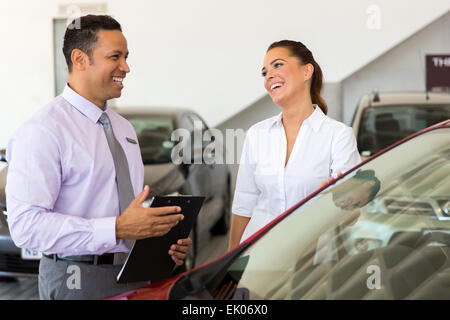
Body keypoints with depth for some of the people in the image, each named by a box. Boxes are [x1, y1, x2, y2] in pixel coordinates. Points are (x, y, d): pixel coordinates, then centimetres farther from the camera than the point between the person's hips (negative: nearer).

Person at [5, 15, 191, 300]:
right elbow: (26, 224, -22)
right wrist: (117, 229, -28)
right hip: (79, 280, -7)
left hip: (136, 276, 7)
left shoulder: (124, 128, 13)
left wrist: (165, 239, -1)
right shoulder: (43, 131, -14)